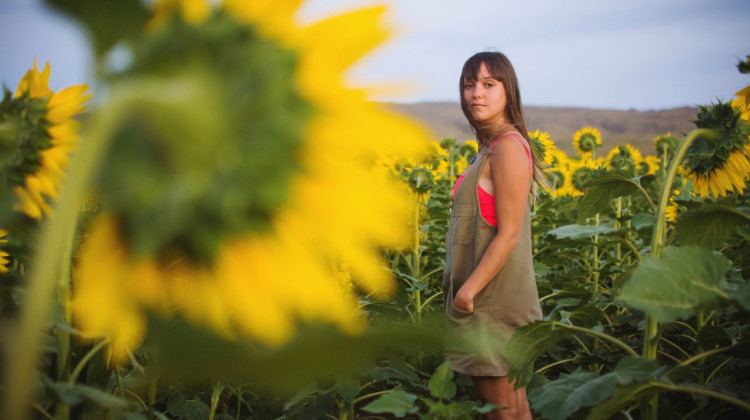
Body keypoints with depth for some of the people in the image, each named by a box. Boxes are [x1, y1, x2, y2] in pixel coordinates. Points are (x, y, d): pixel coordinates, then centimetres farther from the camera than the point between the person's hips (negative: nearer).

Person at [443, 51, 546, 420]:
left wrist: (468, 290, -18)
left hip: (493, 296, -9)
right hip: (484, 294, 9)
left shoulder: (508, 147, -18)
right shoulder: (491, 147, 11)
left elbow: (509, 234, -20)